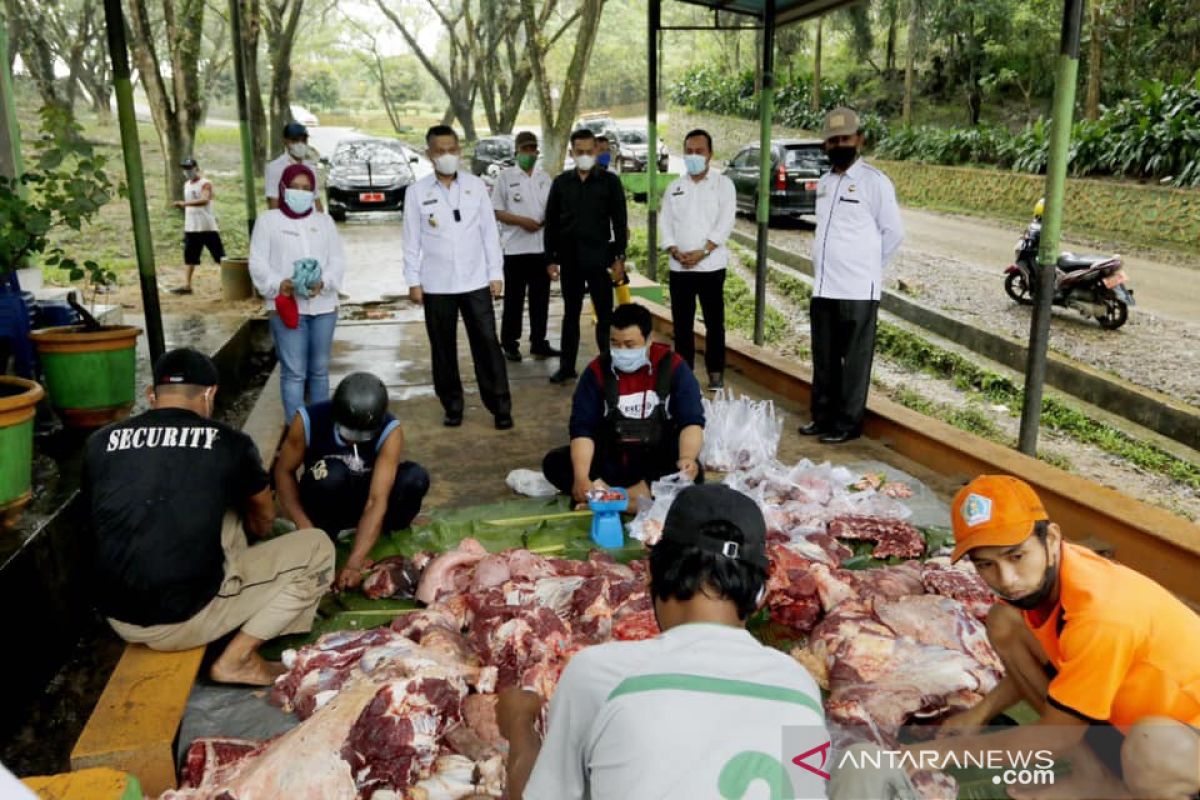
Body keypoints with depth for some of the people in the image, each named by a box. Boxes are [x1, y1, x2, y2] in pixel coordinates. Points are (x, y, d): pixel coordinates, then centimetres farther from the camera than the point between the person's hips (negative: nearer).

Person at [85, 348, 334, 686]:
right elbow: (264, 519, 16)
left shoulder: (99, 443, 3)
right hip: (187, 619, -6)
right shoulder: (229, 442, -4)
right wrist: (248, 529, 42)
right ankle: (236, 659, 1)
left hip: (119, 619, 6)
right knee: (317, 547, 7)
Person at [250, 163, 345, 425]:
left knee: (319, 369, 12)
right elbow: (258, 263, -2)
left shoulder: (324, 220, 14)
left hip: (323, 305, 3)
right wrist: (279, 285, -19)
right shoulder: (268, 220, 4)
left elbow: (338, 260, 6)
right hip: (286, 306, -3)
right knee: (293, 372, -6)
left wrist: (324, 282, -14)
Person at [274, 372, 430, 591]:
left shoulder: (390, 431, -27)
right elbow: (284, 472, -13)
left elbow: (377, 501, -33)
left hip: (363, 498, 1)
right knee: (332, 474, -36)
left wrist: (354, 563, -42)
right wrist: (304, 525, -27)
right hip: (325, 504, -1)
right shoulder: (309, 420, -26)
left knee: (416, 478, -28)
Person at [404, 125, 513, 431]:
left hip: (475, 281, 0)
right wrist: (413, 281, -1)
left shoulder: (476, 185, 3)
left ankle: (500, 407, 6)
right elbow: (412, 240, 2)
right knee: (443, 348, 7)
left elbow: (489, 231, 5)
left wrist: (496, 273, 2)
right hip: (436, 285, 0)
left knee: (487, 343, -2)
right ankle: (452, 406, 20)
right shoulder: (416, 192, 0)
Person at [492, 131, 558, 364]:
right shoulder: (505, 177, 0)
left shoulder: (544, 177, 11)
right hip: (515, 248, -4)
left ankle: (539, 342, 17)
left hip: (541, 247, 4)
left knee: (540, 297, 8)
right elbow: (496, 211, -4)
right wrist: (522, 221, -16)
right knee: (514, 298, 3)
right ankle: (510, 343, 11)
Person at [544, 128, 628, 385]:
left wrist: (619, 257, -6)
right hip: (569, 259, 3)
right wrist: (551, 258, 3)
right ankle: (567, 366, 18)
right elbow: (551, 222, 8)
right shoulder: (561, 182, 6)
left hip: (599, 258, -2)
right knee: (570, 313, 10)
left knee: (605, 314, 1)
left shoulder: (609, 181, 0)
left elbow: (619, 221, -1)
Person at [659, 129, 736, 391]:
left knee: (714, 322, 1)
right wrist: (675, 251, -10)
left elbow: (725, 222, -8)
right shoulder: (674, 187, 13)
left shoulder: (723, 184, 2)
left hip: (711, 265, -3)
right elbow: (665, 222, 7)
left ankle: (716, 373, 9)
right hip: (679, 267, 3)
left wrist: (702, 252, -16)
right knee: (682, 323, 7)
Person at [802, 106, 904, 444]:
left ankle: (848, 423, 11)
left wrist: (866, 265, 2)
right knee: (824, 359, 13)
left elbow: (894, 232, -3)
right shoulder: (823, 183, 13)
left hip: (857, 289, -6)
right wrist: (830, 266, 13)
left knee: (854, 360, 3)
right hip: (823, 288, 7)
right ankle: (823, 416, 25)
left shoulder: (874, 181, -7)